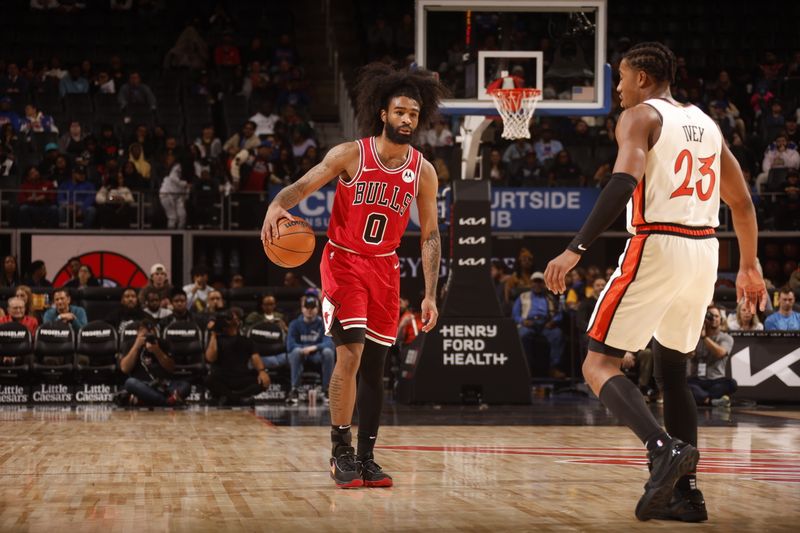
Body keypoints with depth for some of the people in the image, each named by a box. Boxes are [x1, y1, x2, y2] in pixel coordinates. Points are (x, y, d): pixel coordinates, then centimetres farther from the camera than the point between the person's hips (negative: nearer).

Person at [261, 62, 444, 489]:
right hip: (343, 261, -4)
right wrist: (277, 205, -38)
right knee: (350, 353, -17)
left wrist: (430, 294, -1)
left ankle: (366, 458, 13)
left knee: (374, 365, 5)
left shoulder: (423, 172, 0)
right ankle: (341, 453, -7)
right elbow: (302, 186, -14)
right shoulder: (350, 155, -10)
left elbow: (430, 235, 5)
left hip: (384, 269, 4)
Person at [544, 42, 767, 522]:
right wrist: (750, 267, 33)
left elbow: (624, 182, -20)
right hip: (704, 250, 7)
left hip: (657, 248, -7)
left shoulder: (640, 116, -2)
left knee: (599, 365, -2)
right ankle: (685, 491, 14)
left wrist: (576, 250, -24)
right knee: (671, 369, 20)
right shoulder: (705, 123, 19)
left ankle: (666, 448, -25)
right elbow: (742, 202, 22)